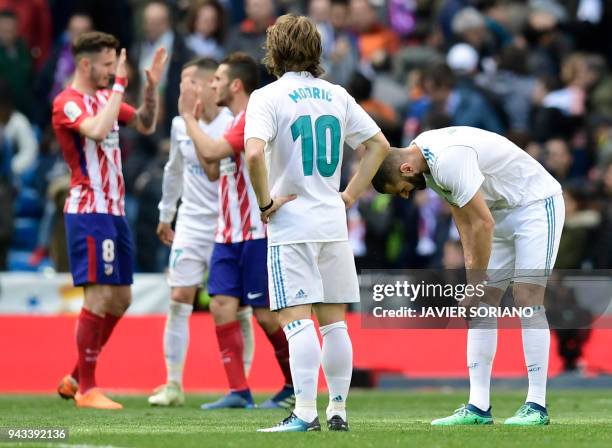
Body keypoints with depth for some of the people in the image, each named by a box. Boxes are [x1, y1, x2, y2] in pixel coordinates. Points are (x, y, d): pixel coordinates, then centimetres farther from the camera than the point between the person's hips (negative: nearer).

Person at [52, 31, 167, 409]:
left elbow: (146, 125, 22)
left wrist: (152, 87, 7)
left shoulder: (105, 96, 15)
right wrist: (119, 86, -23)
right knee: (100, 296, -13)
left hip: (114, 211, 9)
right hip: (89, 211, -9)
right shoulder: (68, 102, -12)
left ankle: (76, 379, 20)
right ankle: (86, 389, -6)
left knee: (121, 298, 10)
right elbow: (97, 130, -30)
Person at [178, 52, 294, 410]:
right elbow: (213, 171, 22)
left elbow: (210, 152, -25)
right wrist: (194, 121, 17)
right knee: (222, 305, -3)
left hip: (256, 233, -9)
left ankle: (296, 386, 12)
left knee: (265, 313, -4)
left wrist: (189, 117, -12)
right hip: (229, 233, 9)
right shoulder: (239, 122, 16)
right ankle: (239, 391, -4)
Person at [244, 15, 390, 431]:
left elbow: (254, 152, -24)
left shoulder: (269, 97, -8)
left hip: (291, 225, -5)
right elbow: (380, 144, 15)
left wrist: (265, 203, -12)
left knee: (297, 320, -8)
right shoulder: (336, 95, 10)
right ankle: (338, 410, 13)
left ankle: (305, 413, -13)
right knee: (334, 321, 10)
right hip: (333, 224, 5)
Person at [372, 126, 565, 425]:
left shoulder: (449, 160, -30)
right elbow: (464, 221, 8)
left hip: (536, 205, -10)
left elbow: (483, 224, -27)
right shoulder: (429, 161, 1)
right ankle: (478, 407, 0)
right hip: (502, 213, 10)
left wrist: (476, 283, -19)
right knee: (483, 305, 2)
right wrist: (472, 274, 0)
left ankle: (537, 406, -14)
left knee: (526, 298, -16)